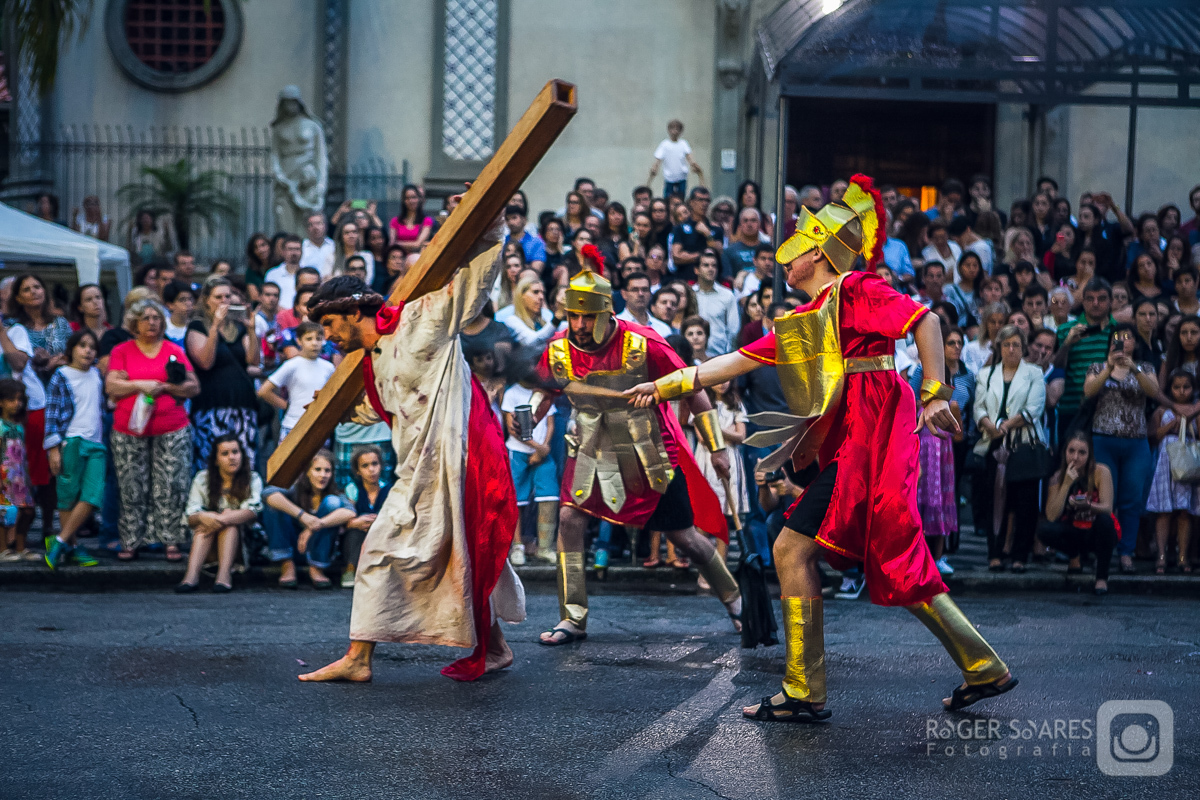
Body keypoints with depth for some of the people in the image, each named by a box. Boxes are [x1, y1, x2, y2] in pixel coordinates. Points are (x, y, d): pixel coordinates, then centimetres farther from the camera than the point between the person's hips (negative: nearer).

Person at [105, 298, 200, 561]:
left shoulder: (174, 351, 10)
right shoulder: (121, 351, 8)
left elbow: (194, 387, 6)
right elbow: (111, 386, -1)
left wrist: (165, 387, -8)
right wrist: (140, 385, -12)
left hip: (171, 430, 0)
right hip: (129, 430, 0)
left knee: (171, 488, -4)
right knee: (132, 489, 0)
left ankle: (172, 541, 0)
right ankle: (131, 542, 6)